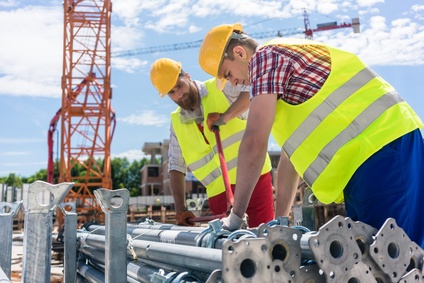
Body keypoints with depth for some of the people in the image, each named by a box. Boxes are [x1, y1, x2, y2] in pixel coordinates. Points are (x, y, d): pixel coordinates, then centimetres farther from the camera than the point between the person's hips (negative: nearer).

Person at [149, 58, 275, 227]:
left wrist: (225, 116, -25)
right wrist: (180, 208, 1)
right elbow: (176, 166, 10)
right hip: (220, 192, 4)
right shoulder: (176, 121, 11)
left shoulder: (219, 88, -1)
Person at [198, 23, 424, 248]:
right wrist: (280, 220, 25)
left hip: (379, 147, -10)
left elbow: (254, 143, -11)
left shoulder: (265, 56, -3)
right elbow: (290, 152, 25)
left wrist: (235, 216, -3)